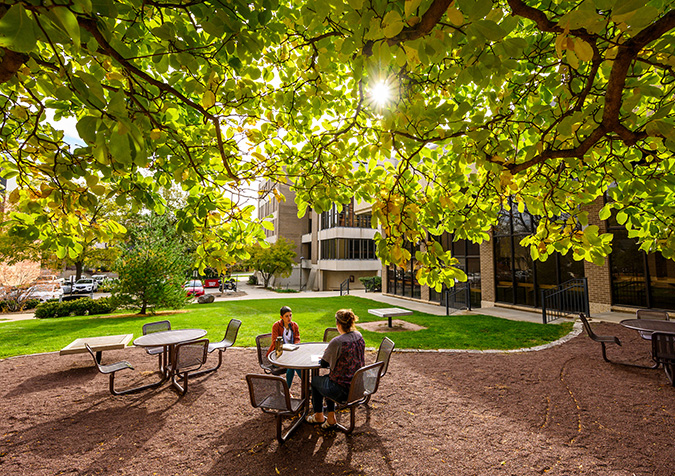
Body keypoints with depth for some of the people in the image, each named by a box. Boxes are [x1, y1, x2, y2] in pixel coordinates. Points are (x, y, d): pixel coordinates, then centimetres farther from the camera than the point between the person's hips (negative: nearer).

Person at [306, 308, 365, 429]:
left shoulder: (337, 342, -25)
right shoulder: (359, 336, -2)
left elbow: (323, 364, -11)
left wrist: (322, 360, 11)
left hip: (343, 390, -7)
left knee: (315, 380, 21)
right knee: (327, 378, 29)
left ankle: (318, 416, 40)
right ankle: (331, 418, 29)